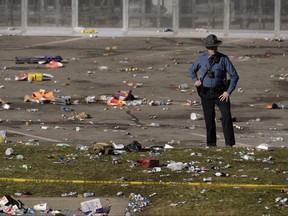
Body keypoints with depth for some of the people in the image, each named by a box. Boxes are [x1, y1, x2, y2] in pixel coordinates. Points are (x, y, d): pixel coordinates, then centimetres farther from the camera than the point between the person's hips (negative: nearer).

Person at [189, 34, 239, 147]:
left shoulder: (223, 59, -6)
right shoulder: (201, 59, 3)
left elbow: (234, 76, -4)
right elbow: (192, 70, 23)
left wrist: (228, 92, -11)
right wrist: (195, 80, 5)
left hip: (220, 93, -3)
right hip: (206, 94, 3)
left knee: (226, 115, -19)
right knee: (209, 119, 7)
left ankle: (230, 144, -21)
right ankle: (211, 145, 20)